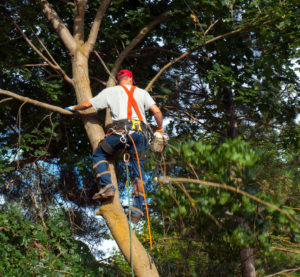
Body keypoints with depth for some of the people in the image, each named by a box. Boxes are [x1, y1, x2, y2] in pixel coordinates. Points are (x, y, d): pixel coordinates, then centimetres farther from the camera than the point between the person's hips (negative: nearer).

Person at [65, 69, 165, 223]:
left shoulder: (110, 91, 18)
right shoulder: (141, 92, 22)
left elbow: (87, 104, 20)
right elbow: (156, 111, 11)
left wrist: (73, 108, 39)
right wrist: (160, 129, 24)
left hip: (121, 130, -2)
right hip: (140, 132, 3)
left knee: (99, 154, 19)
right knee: (138, 172, 8)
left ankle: (107, 186, -1)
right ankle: (137, 210, -1)